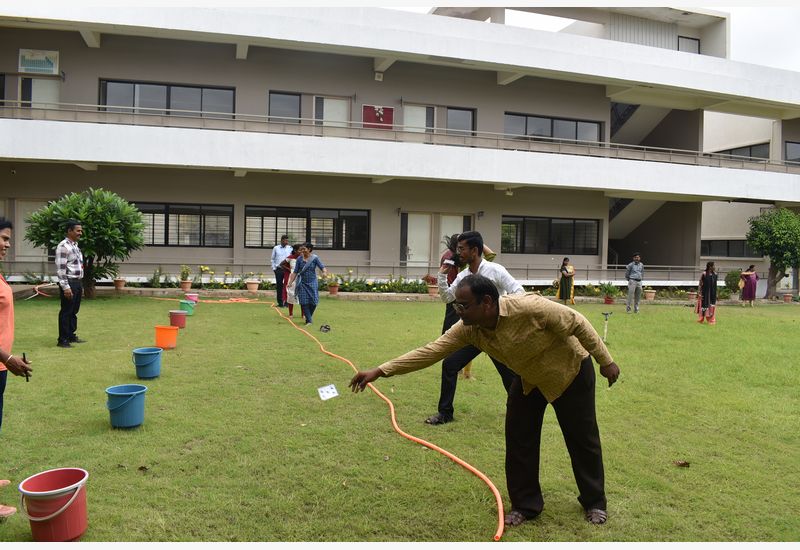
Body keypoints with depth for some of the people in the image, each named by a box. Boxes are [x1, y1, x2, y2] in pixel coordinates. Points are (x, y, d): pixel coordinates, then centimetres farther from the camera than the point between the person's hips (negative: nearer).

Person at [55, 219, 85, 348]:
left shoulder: (75, 245, 16)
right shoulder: (63, 246, -13)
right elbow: (60, 269, -18)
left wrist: (81, 285, 20)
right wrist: (66, 287, -22)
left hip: (77, 282, 9)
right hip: (69, 283, -9)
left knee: (74, 311, 14)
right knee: (66, 312, -3)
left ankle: (71, 335, 24)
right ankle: (62, 340, 4)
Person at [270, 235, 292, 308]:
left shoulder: (290, 248, 4)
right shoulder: (276, 248, 8)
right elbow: (272, 259, 14)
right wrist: (274, 268, 6)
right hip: (278, 269, 1)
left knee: (287, 286, -4)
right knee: (279, 286, 4)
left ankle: (286, 302, 3)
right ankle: (280, 302, 11)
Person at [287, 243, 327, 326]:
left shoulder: (315, 258, -4)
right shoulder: (299, 259, 1)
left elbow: (322, 267, -11)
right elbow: (295, 272, 2)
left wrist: (324, 272, -34)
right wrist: (290, 282, -7)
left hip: (312, 283, -1)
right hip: (302, 283, 1)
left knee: (313, 302, -4)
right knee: (304, 302, -6)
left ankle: (308, 317, 23)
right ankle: (308, 321, 3)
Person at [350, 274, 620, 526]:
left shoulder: (530, 308, -39)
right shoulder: (469, 328, -23)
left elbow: (578, 323, -26)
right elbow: (430, 351, -25)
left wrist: (606, 361, -16)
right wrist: (379, 371, -31)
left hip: (571, 371, -4)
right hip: (529, 379, 5)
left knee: (582, 439, 6)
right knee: (518, 440, 0)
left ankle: (594, 502, 27)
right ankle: (525, 504, 17)